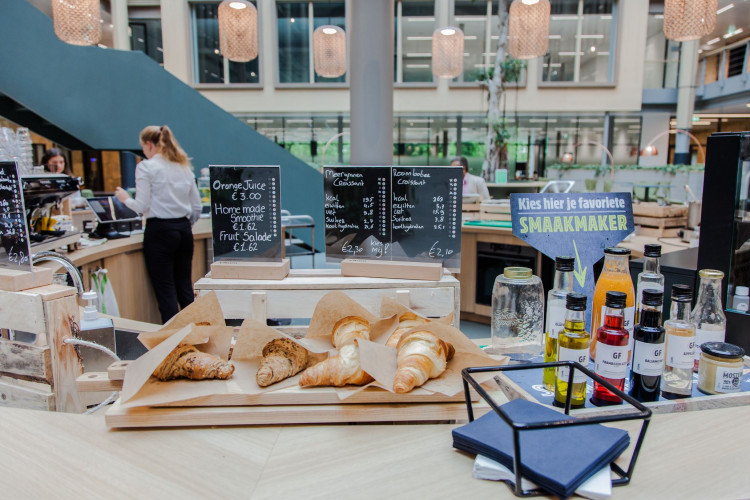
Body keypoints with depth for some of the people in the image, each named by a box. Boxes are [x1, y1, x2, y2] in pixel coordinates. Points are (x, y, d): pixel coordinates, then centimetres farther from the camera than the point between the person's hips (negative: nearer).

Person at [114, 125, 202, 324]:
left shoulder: (146, 167, -7)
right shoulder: (185, 167, 11)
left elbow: (142, 207, -9)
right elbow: (197, 207, 12)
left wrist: (125, 198, 10)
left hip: (159, 231, -6)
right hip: (184, 230, 6)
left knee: (166, 291, 1)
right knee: (185, 288, 12)